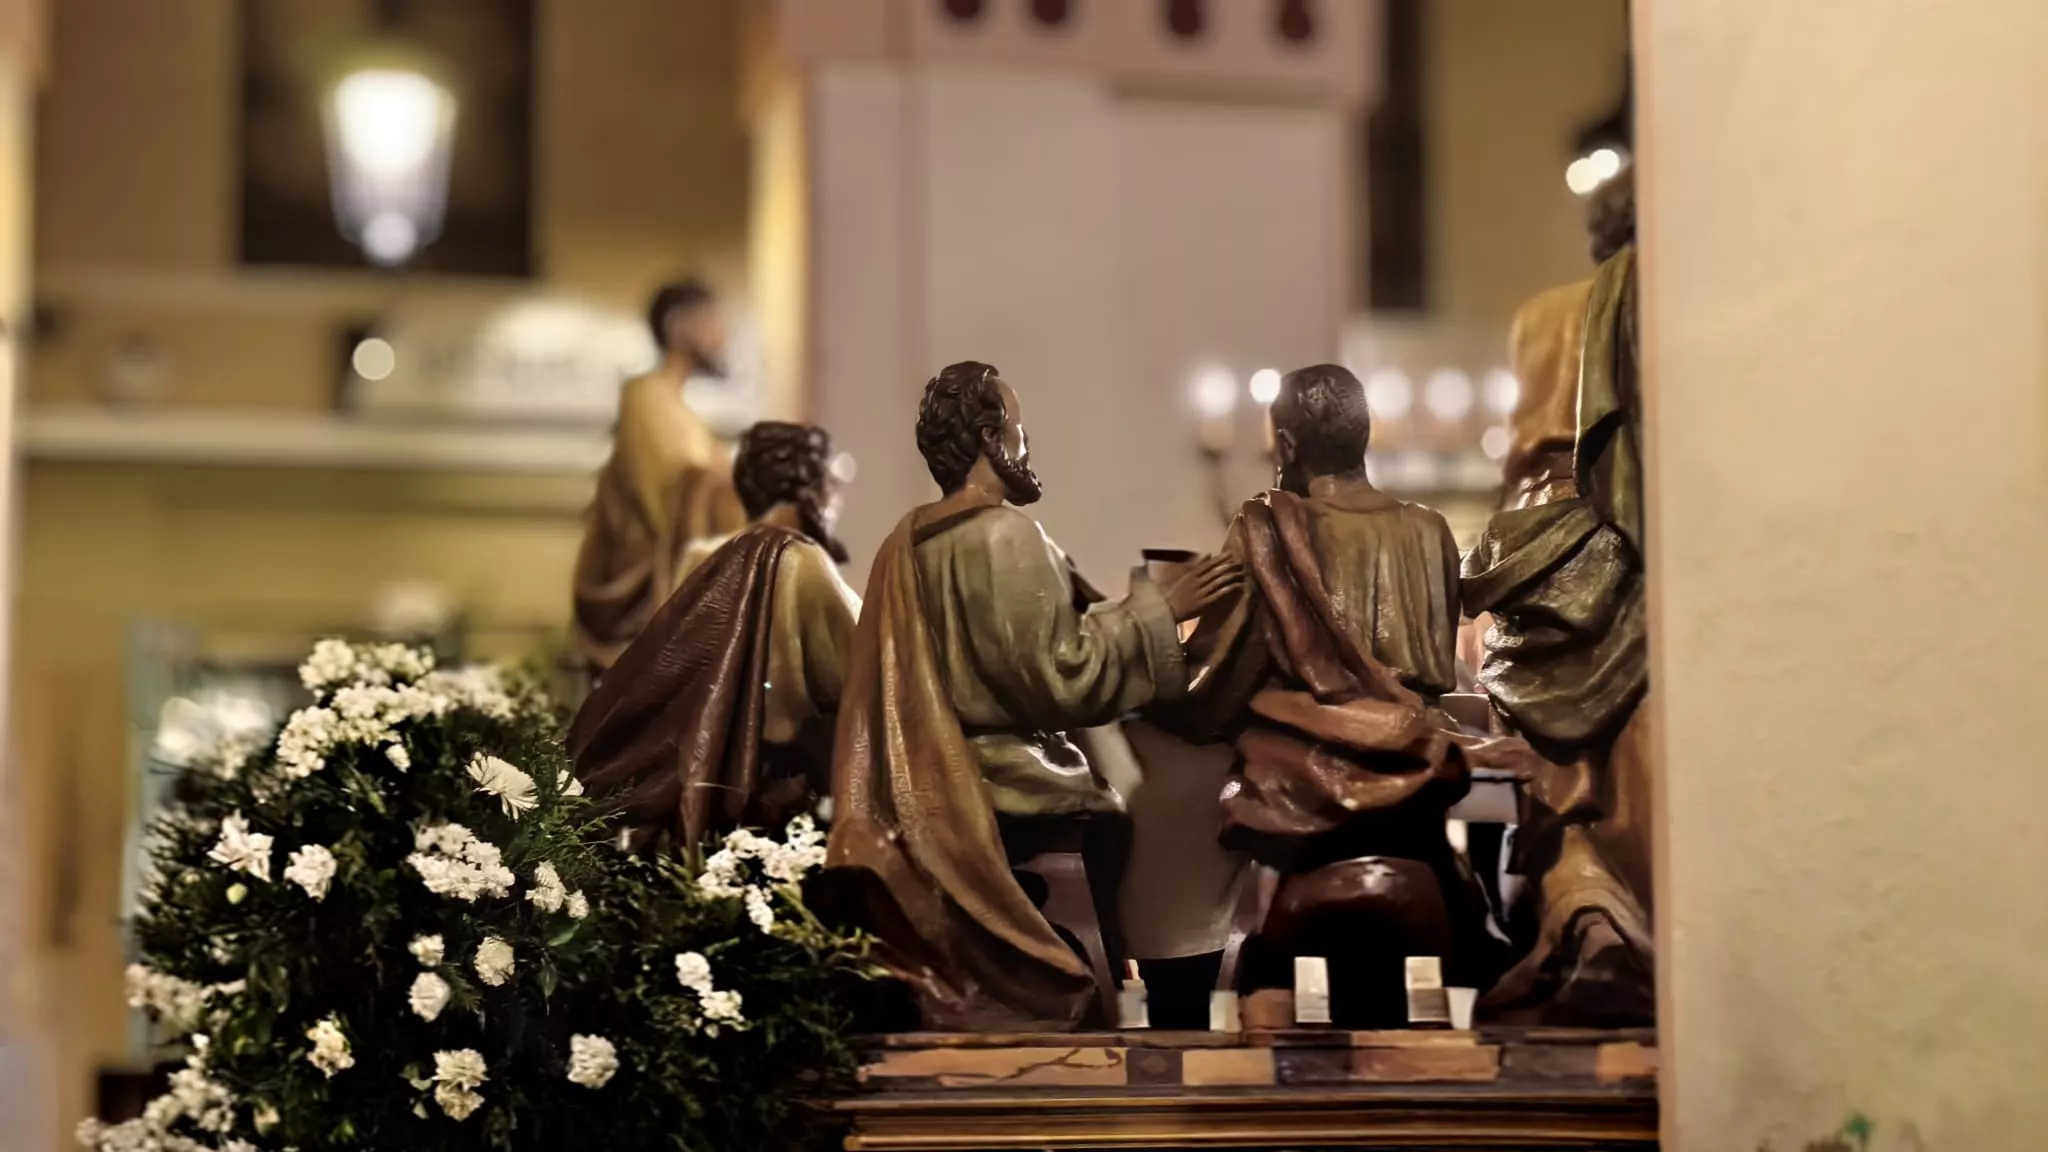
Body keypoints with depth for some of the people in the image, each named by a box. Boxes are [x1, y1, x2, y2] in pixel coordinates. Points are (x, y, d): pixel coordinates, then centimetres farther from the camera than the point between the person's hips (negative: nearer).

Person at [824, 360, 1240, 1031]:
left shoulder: (905, 546, 9)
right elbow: (1062, 677, -18)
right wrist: (1159, 610, -10)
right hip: (1018, 805, -9)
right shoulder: (1007, 536, -15)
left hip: (933, 808, 9)